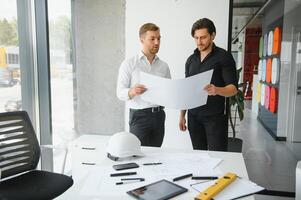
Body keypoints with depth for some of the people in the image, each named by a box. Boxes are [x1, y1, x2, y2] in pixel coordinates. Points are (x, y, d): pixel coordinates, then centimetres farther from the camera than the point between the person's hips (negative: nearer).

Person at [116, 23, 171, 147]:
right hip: (139, 116, -4)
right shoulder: (129, 64, -1)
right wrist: (132, 91, -27)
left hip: (158, 115, 4)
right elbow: (120, 92, -6)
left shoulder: (164, 66, 11)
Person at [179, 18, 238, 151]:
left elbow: (233, 88, -10)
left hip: (215, 116, -4)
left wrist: (217, 90, -31)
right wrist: (182, 115, 11)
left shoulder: (224, 57, -5)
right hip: (194, 116, 5)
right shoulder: (191, 60, 11)